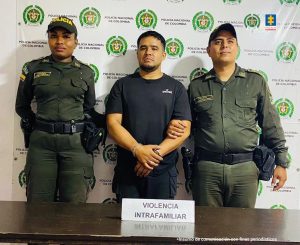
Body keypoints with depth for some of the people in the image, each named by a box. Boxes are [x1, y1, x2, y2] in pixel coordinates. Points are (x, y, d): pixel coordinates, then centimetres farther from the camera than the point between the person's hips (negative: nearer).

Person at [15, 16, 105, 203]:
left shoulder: (86, 72, 8)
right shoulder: (33, 68, 6)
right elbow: (22, 106, 16)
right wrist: (36, 125, 8)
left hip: (76, 142, 0)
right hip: (41, 141, 0)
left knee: (74, 207, 1)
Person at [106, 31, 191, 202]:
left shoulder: (176, 88, 5)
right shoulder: (122, 85, 7)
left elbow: (183, 129, -3)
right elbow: (113, 123, -3)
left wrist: (156, 153, -16)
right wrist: (138, 150, -18)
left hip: (164, 171, 0)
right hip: (127, 170, 0)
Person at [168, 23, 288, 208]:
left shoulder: (256, 81, 6)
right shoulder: (196, 86, 8)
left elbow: (271, 125, 7)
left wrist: (281, 162, 5)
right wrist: (174, 128, -6)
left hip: (245, 167, 0)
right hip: (206, 167, 0)